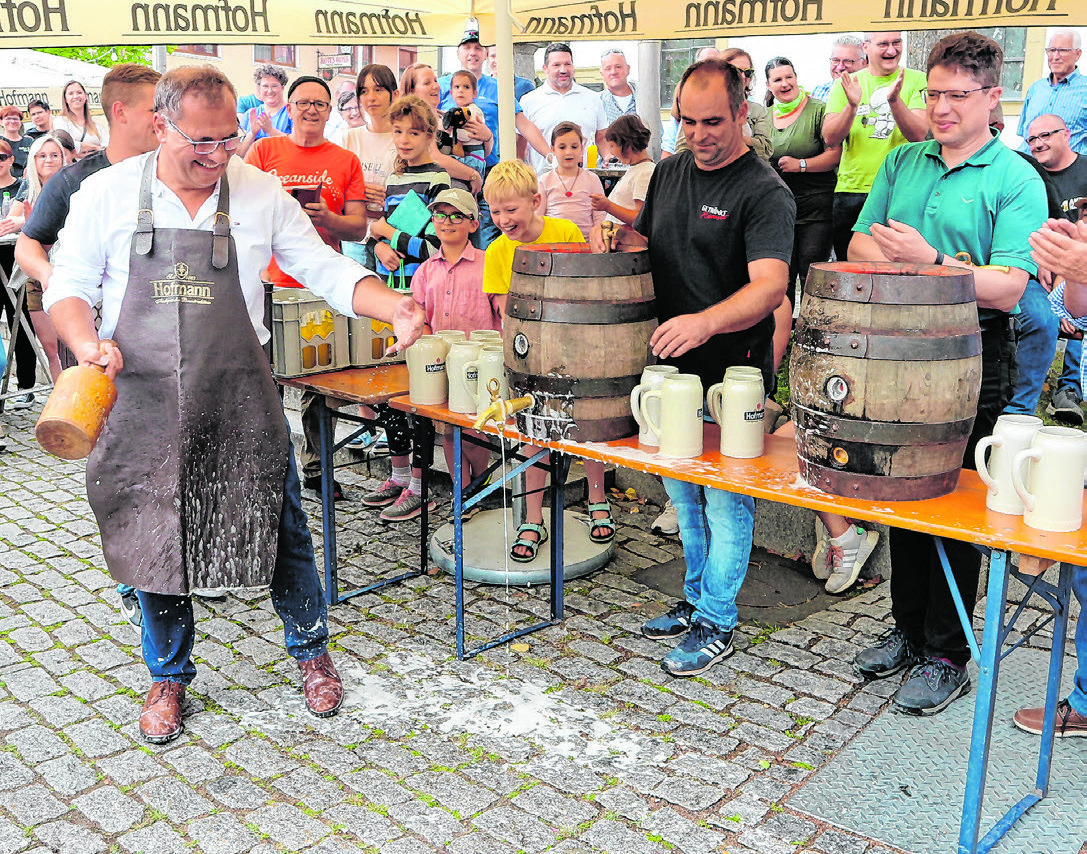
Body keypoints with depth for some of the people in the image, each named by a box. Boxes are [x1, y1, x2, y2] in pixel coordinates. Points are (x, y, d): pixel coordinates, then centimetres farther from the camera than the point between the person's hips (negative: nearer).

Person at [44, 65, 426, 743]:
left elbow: (326, 269, 2)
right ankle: (169, 676, 31)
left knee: (281, 528, 6)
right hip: (143, 401, 0)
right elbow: (69, 285, 5)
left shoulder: (261, 192, 1)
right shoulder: (106, 194, 0)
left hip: (242, 402, 0)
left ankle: (311, 652, 30)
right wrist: (87, 343, -15)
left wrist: (394, 307, -15)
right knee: (155, 536, 9)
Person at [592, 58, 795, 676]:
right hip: (671, 367, 7)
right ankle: (696, 598, 36)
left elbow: (770, 284, -26)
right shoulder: (670, 172, 9)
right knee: (683, 494, 18)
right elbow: (648, 243, 23)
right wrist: (616, 238, 0)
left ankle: (716, 622, 18)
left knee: (726, 499, 3)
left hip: (732, 375, -7)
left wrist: (705, 322, -43)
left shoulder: (765, 192, -14)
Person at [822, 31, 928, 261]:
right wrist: (852, 106, -19)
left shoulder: (916, 80, 5)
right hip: (852, 189, 2)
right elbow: (830, 139, -2)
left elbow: (918, 134, -9)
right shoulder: (845, 84, 9)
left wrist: (895, 101, -24)